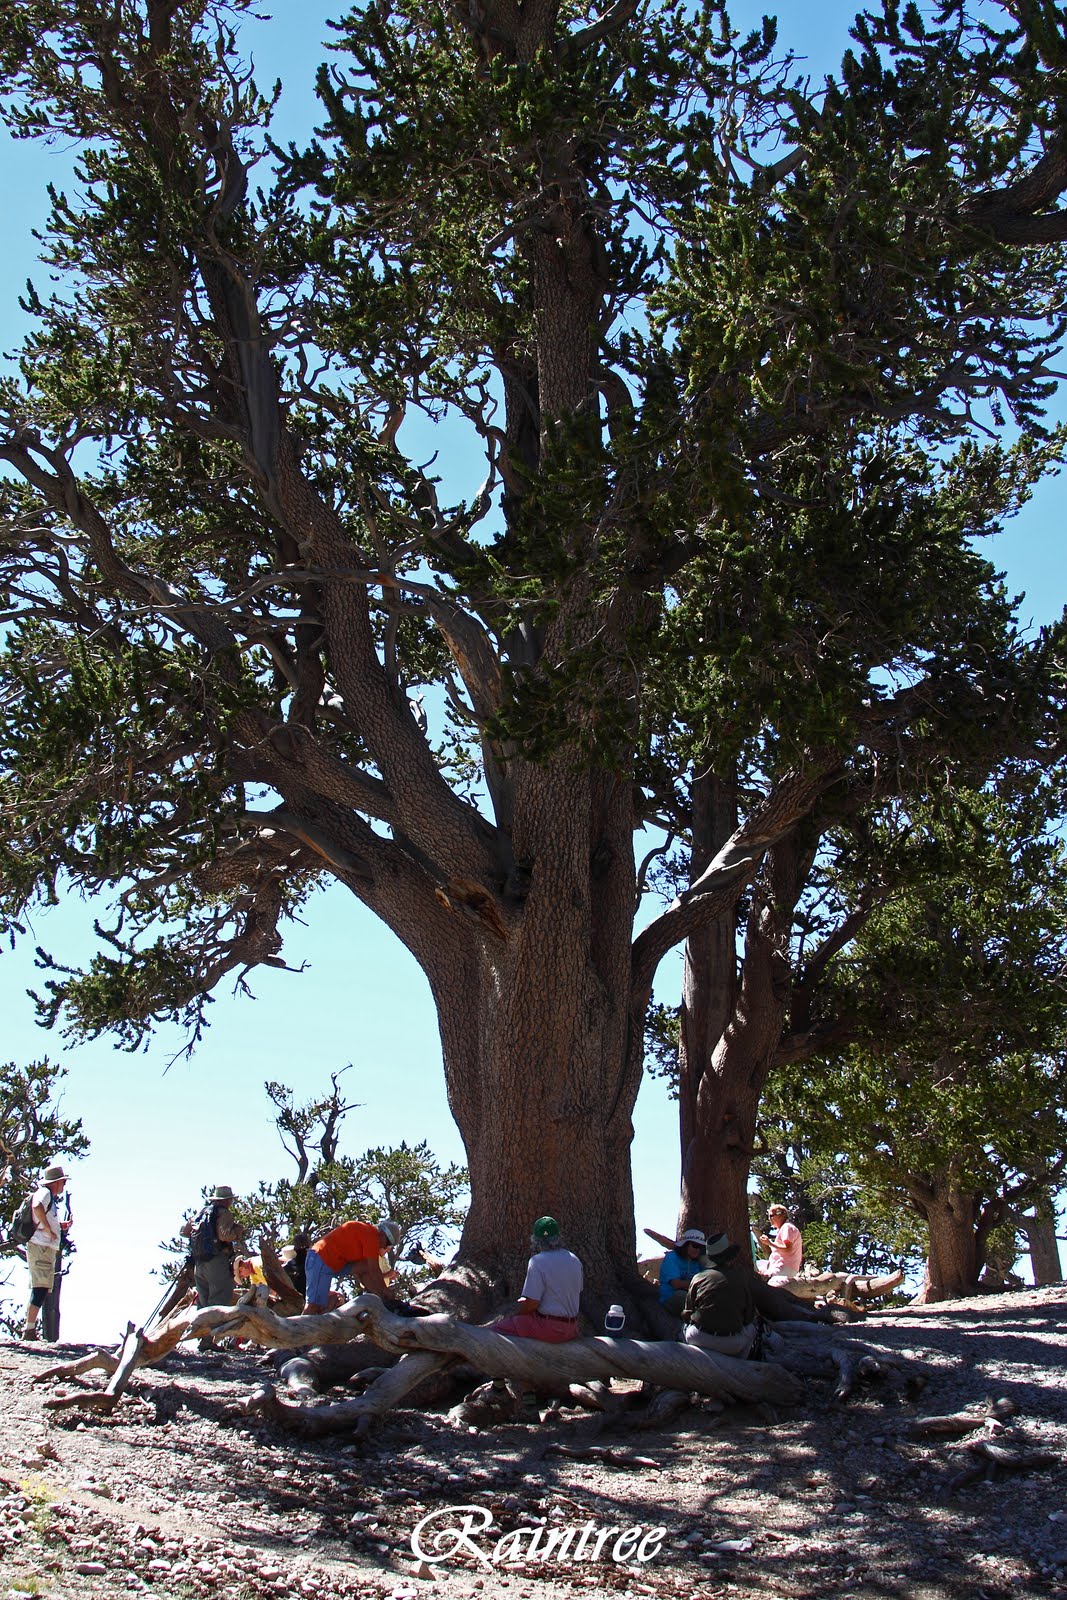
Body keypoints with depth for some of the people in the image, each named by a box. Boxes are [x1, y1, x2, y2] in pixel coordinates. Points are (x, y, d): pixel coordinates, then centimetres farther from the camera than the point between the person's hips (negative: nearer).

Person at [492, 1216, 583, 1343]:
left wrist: (514, 1314, 1)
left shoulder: (537, 1262, -16)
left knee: (494, 1329, -4)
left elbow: (532, 1303, -18)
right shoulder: (574, 1260, 7)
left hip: (548, 1328, -8)